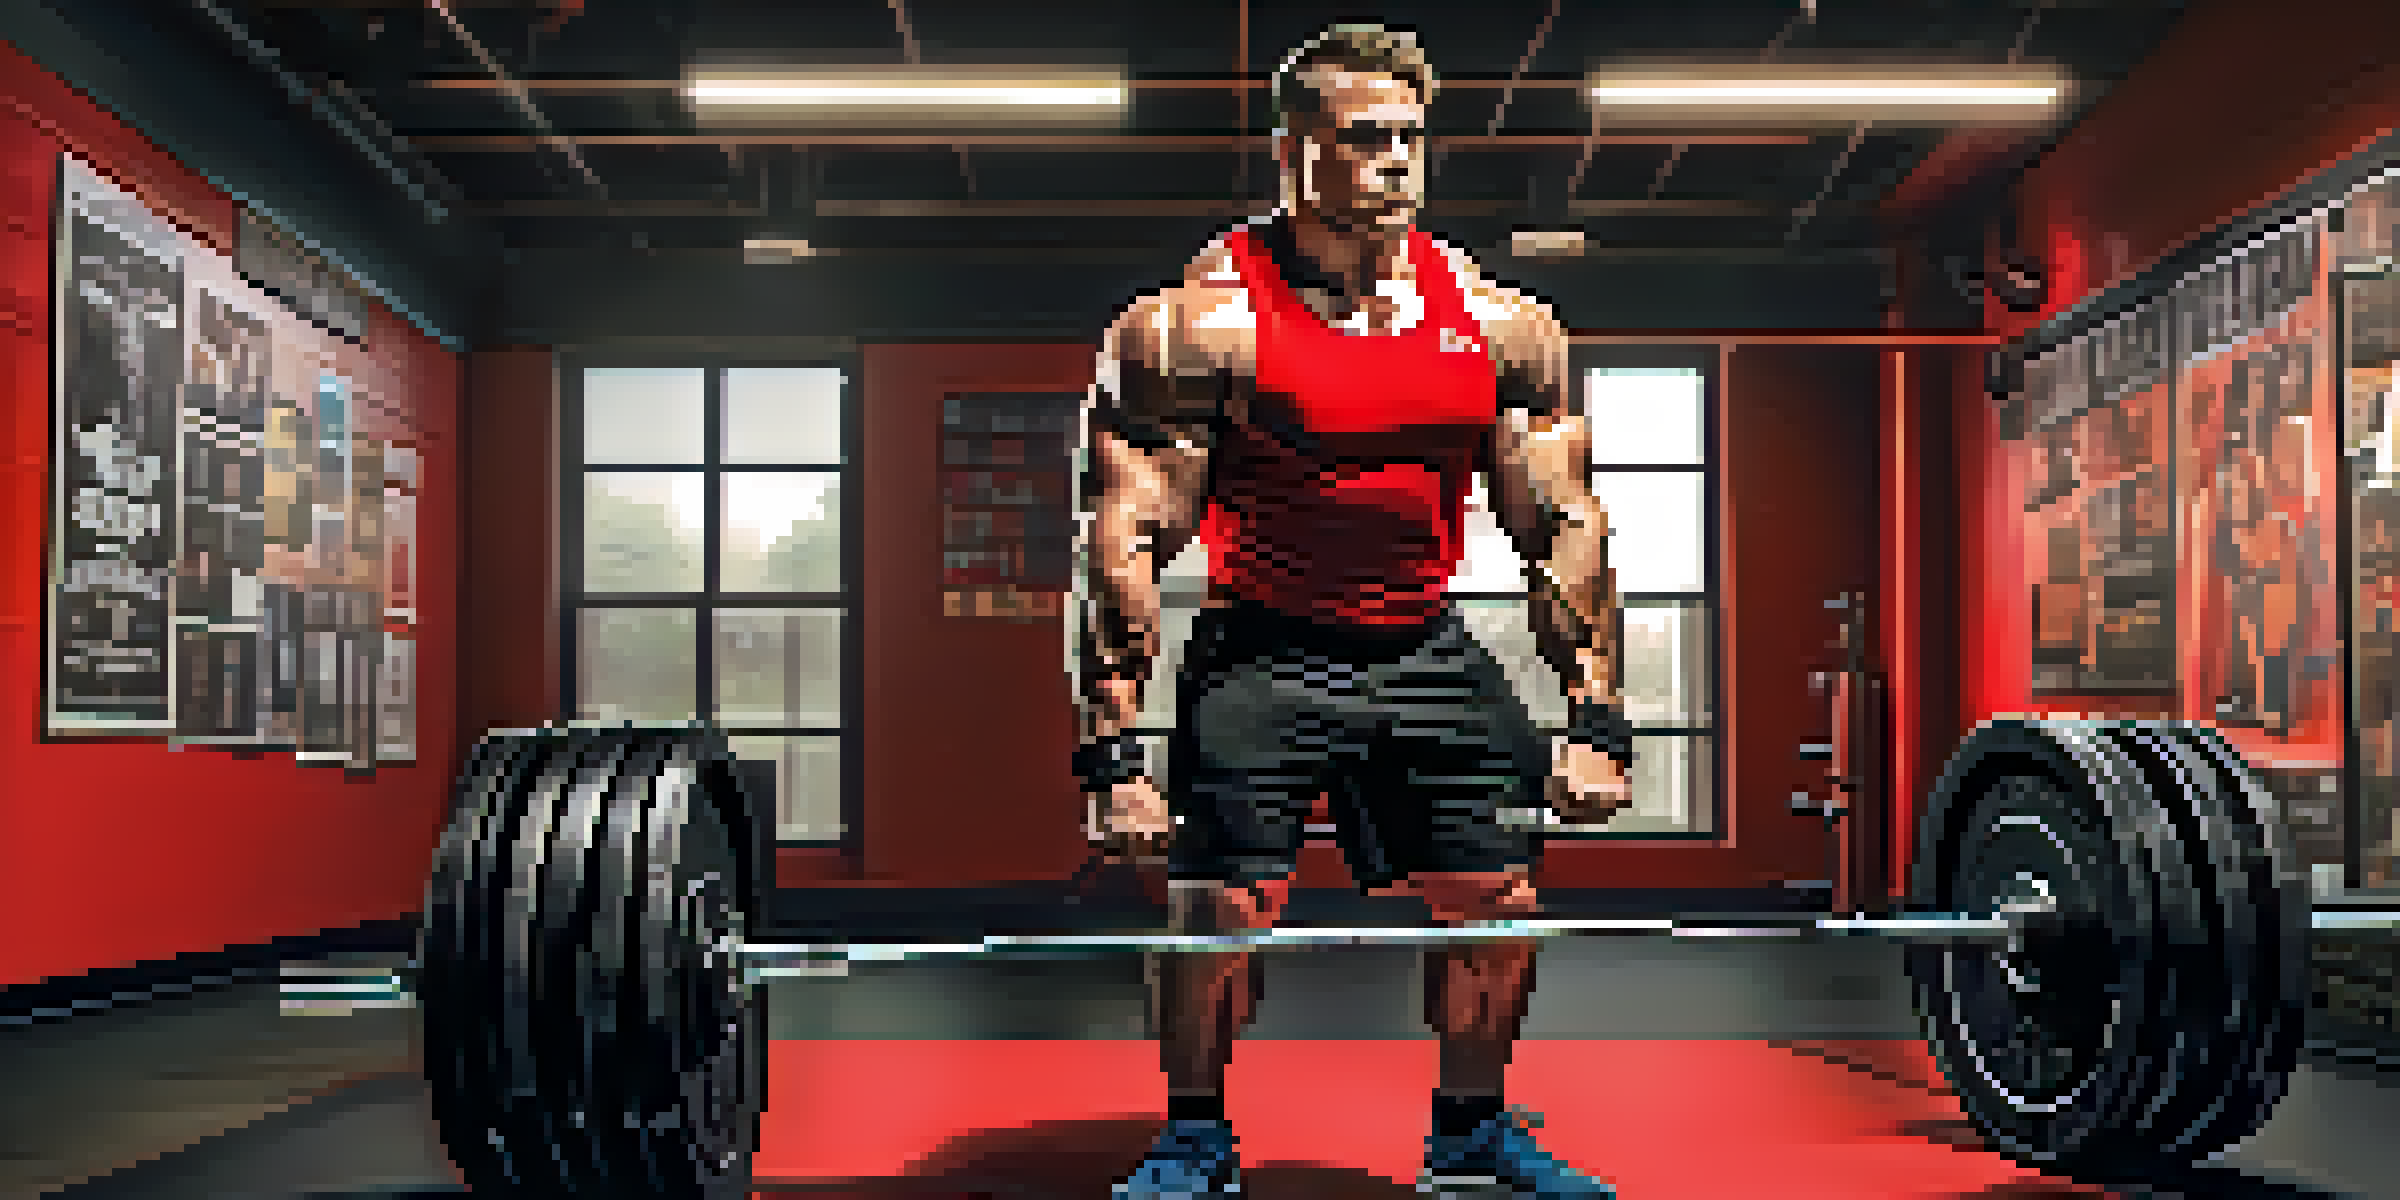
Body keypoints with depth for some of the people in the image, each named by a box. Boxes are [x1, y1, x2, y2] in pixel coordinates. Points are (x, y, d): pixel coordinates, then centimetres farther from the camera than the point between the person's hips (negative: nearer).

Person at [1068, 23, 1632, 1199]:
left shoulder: (1499, 325, -2)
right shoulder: (1200, 324, -15)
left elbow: (1565, 526, 3)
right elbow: (1124, 541, -17)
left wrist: (1595, 719, -2)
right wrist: (1112, 756, -21)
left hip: (1428, 650, 4)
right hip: (1265, 651, -4)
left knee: (1496, 899, 4)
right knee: (1221, 904, -10)